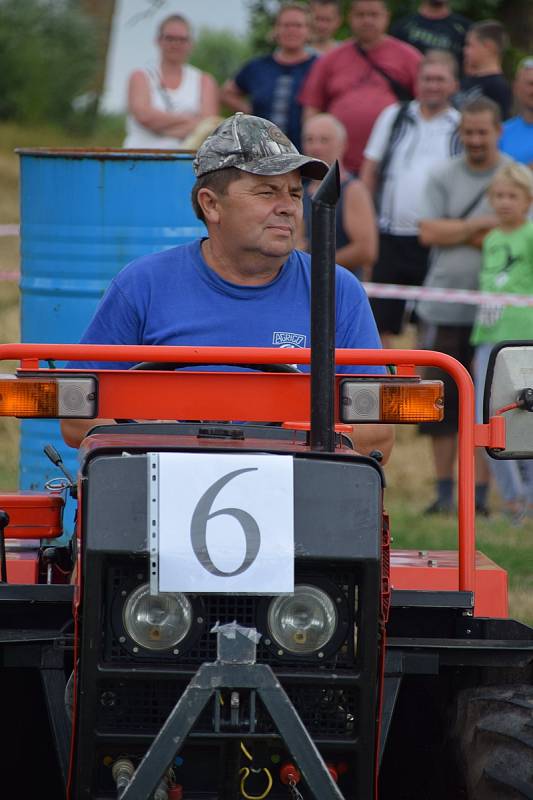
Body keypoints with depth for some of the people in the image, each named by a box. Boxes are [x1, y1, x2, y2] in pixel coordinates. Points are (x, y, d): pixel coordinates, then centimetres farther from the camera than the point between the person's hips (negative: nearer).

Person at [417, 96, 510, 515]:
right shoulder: (443, 177, 8)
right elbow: (430, 232, -3)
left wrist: (457, 233, -10)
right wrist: (481, 225, -8)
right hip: (444, 308, 2)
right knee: (441, 400, 3)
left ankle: (481, 492, 5)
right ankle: (443, 489, 13)